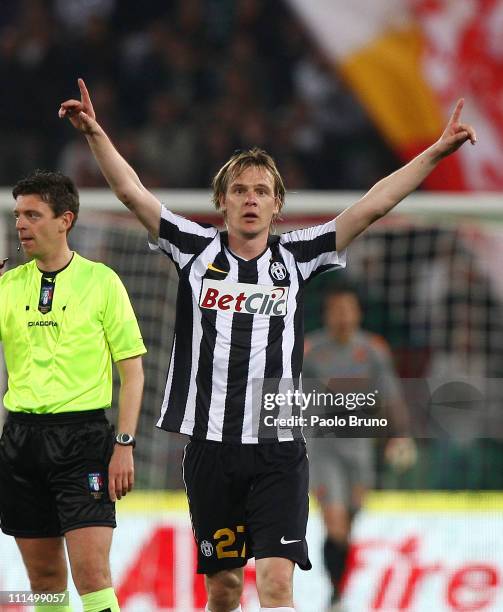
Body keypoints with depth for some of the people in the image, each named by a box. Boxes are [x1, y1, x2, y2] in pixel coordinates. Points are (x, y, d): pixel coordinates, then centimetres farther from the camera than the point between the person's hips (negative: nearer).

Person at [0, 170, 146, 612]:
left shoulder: (100, 281, -1)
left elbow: (132, 370, 0)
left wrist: (124, 444, -8)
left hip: (82, 434, -4)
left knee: (92, 572, -13)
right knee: (44, 576, 8)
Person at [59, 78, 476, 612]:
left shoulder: (295, 257, 4)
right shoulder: (196, 251, 4)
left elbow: (371, 207, 2)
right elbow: (132, 193, 0)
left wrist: (437, 152, -2)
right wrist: (95, 133, -12)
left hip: (278, 451, -1)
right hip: (210, 445, 1)